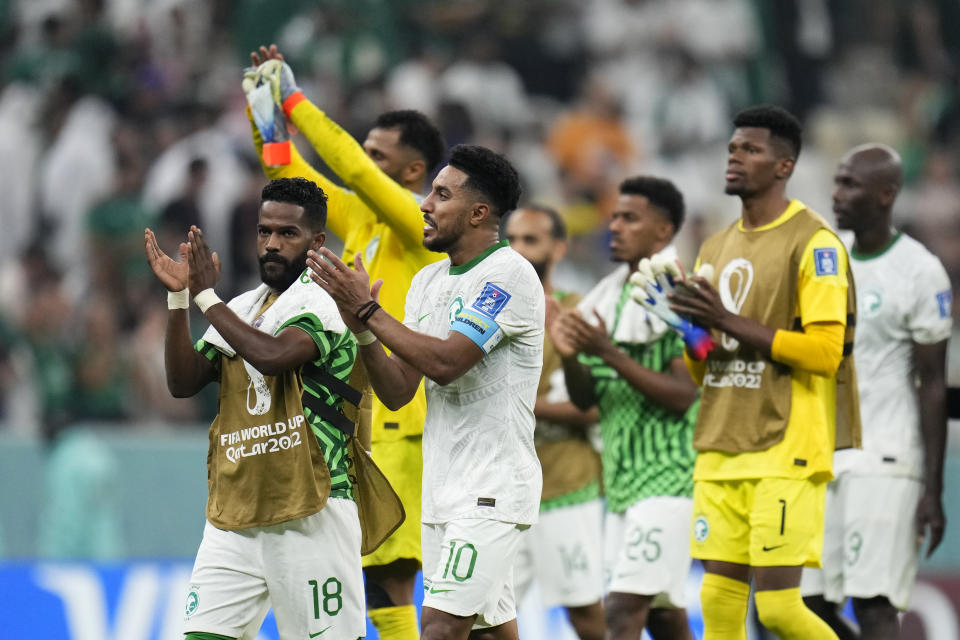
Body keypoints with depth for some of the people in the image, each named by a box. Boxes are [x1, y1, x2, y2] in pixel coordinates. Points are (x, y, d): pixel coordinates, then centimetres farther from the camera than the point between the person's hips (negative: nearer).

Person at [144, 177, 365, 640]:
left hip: (309, 517, -6)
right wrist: (178, 296, -1)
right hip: (231, 516, 6)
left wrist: (206, 296, -13)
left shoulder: (326, 299, -7)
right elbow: (183, 383, 9)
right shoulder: (241, 309, 16)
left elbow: (274, 356, -24)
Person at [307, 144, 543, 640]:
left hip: (493, 488, -9)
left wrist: (368, 309, -17)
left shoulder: (509, 275, -12)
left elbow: (445, 362, -23)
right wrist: (362, 329, -6)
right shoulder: (427, 282, 13)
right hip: (443, 489, 9)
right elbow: (398, 391, 10)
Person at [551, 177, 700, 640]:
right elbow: (585, 398, 14)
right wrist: (571, 357, -7)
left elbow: (683, 395, -17)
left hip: (667, 476, -8)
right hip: (623, 479, 8)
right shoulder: (609, 298, 13)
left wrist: (610, 354, -20)